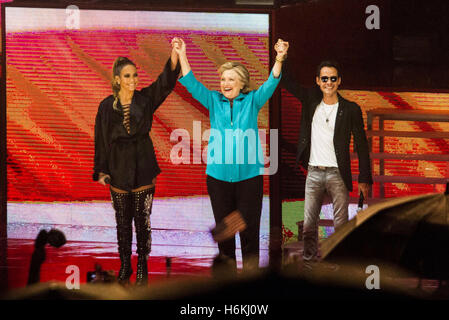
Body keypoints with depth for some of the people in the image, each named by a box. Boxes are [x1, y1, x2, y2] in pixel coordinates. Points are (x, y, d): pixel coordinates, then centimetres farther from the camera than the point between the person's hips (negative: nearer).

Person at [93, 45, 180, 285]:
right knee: (123, 223, 9)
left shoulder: (145, 99, -2)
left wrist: (175, 56, -34)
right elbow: (101, 139, 3)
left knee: (143, 222, 3)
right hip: (119, 170, 0)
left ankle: (142, 267, 14)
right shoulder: (107, 106, -2)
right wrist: (101, 171, -1)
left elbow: (165, 82, -17)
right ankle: (125, 266, 20)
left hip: (143, 169, 0)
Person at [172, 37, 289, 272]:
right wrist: (181, 57, -13)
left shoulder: (252, 101, 3)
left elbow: (270, 85, -10)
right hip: (219, 175, 2)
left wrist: (279, 60, -27)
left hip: (249, 175, -2)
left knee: (249, 227, -1)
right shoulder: (214, 101, 7)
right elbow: (192, 84, -1)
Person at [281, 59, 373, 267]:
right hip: (313, 172, 3)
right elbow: (286, 81, 11)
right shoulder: (311, 101, 8)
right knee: (309, 225, 3)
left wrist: (364, 179, -4)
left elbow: (361, 145, 0)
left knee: (341, 225, -4)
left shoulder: (350, 110, -1)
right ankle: (309, 262, 10)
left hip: (337, 173, -3)